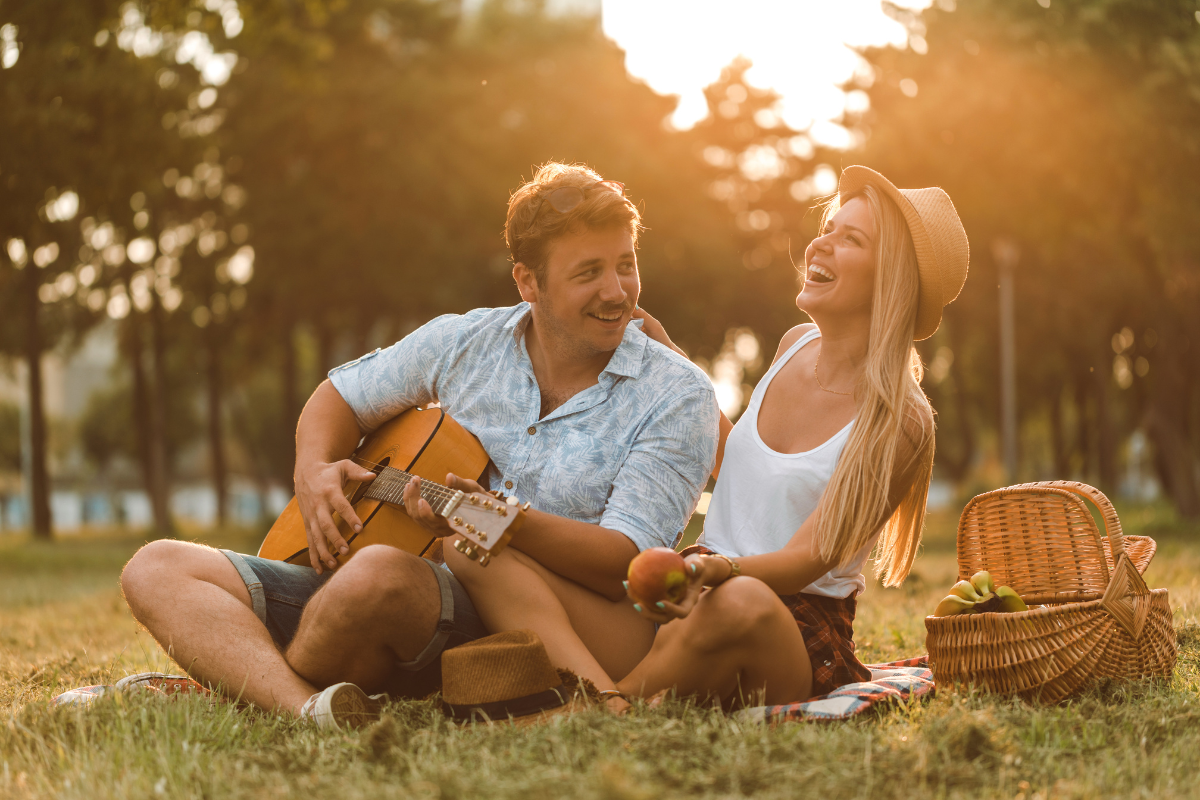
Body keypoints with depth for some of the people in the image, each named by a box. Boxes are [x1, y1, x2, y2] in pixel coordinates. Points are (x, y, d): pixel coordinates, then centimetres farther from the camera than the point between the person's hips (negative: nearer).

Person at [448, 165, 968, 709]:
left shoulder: (899, 426, -8)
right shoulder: (796, 344, 13)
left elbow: (807, 560, -16)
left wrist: (711, 570, -35)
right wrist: (674, 370, 30)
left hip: (799, 625, -6)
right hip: (681, 603, 7)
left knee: (740, 602, -47)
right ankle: (604, 694, -46)